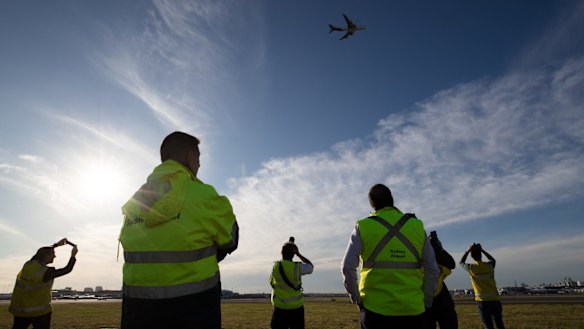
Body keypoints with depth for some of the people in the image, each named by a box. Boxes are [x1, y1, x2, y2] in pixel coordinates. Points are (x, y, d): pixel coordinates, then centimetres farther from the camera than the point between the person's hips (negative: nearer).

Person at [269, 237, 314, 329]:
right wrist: (298, 254, 6)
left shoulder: (275, 266, -5)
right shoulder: (298, 267, -10)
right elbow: (311, 267, 10)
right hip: (296, 307, 0)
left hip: (279, 307, 0)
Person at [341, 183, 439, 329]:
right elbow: (432, 270, 4)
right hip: (412, 309, 2)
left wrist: (355, 297, 5)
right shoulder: (417, 226, 2)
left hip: (375, 309, -1)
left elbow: (348, 267, -8)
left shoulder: (363, 227, -4)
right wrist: (425, 301, 14)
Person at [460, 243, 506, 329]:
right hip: (495, 299, 3)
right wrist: (481, 250, 22)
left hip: (482, 300, -2)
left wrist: (468, 251, 11)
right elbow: (493, 259, 25)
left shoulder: (470, 268, -6)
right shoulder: (489, 265, -1)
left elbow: (461, 263, 17)